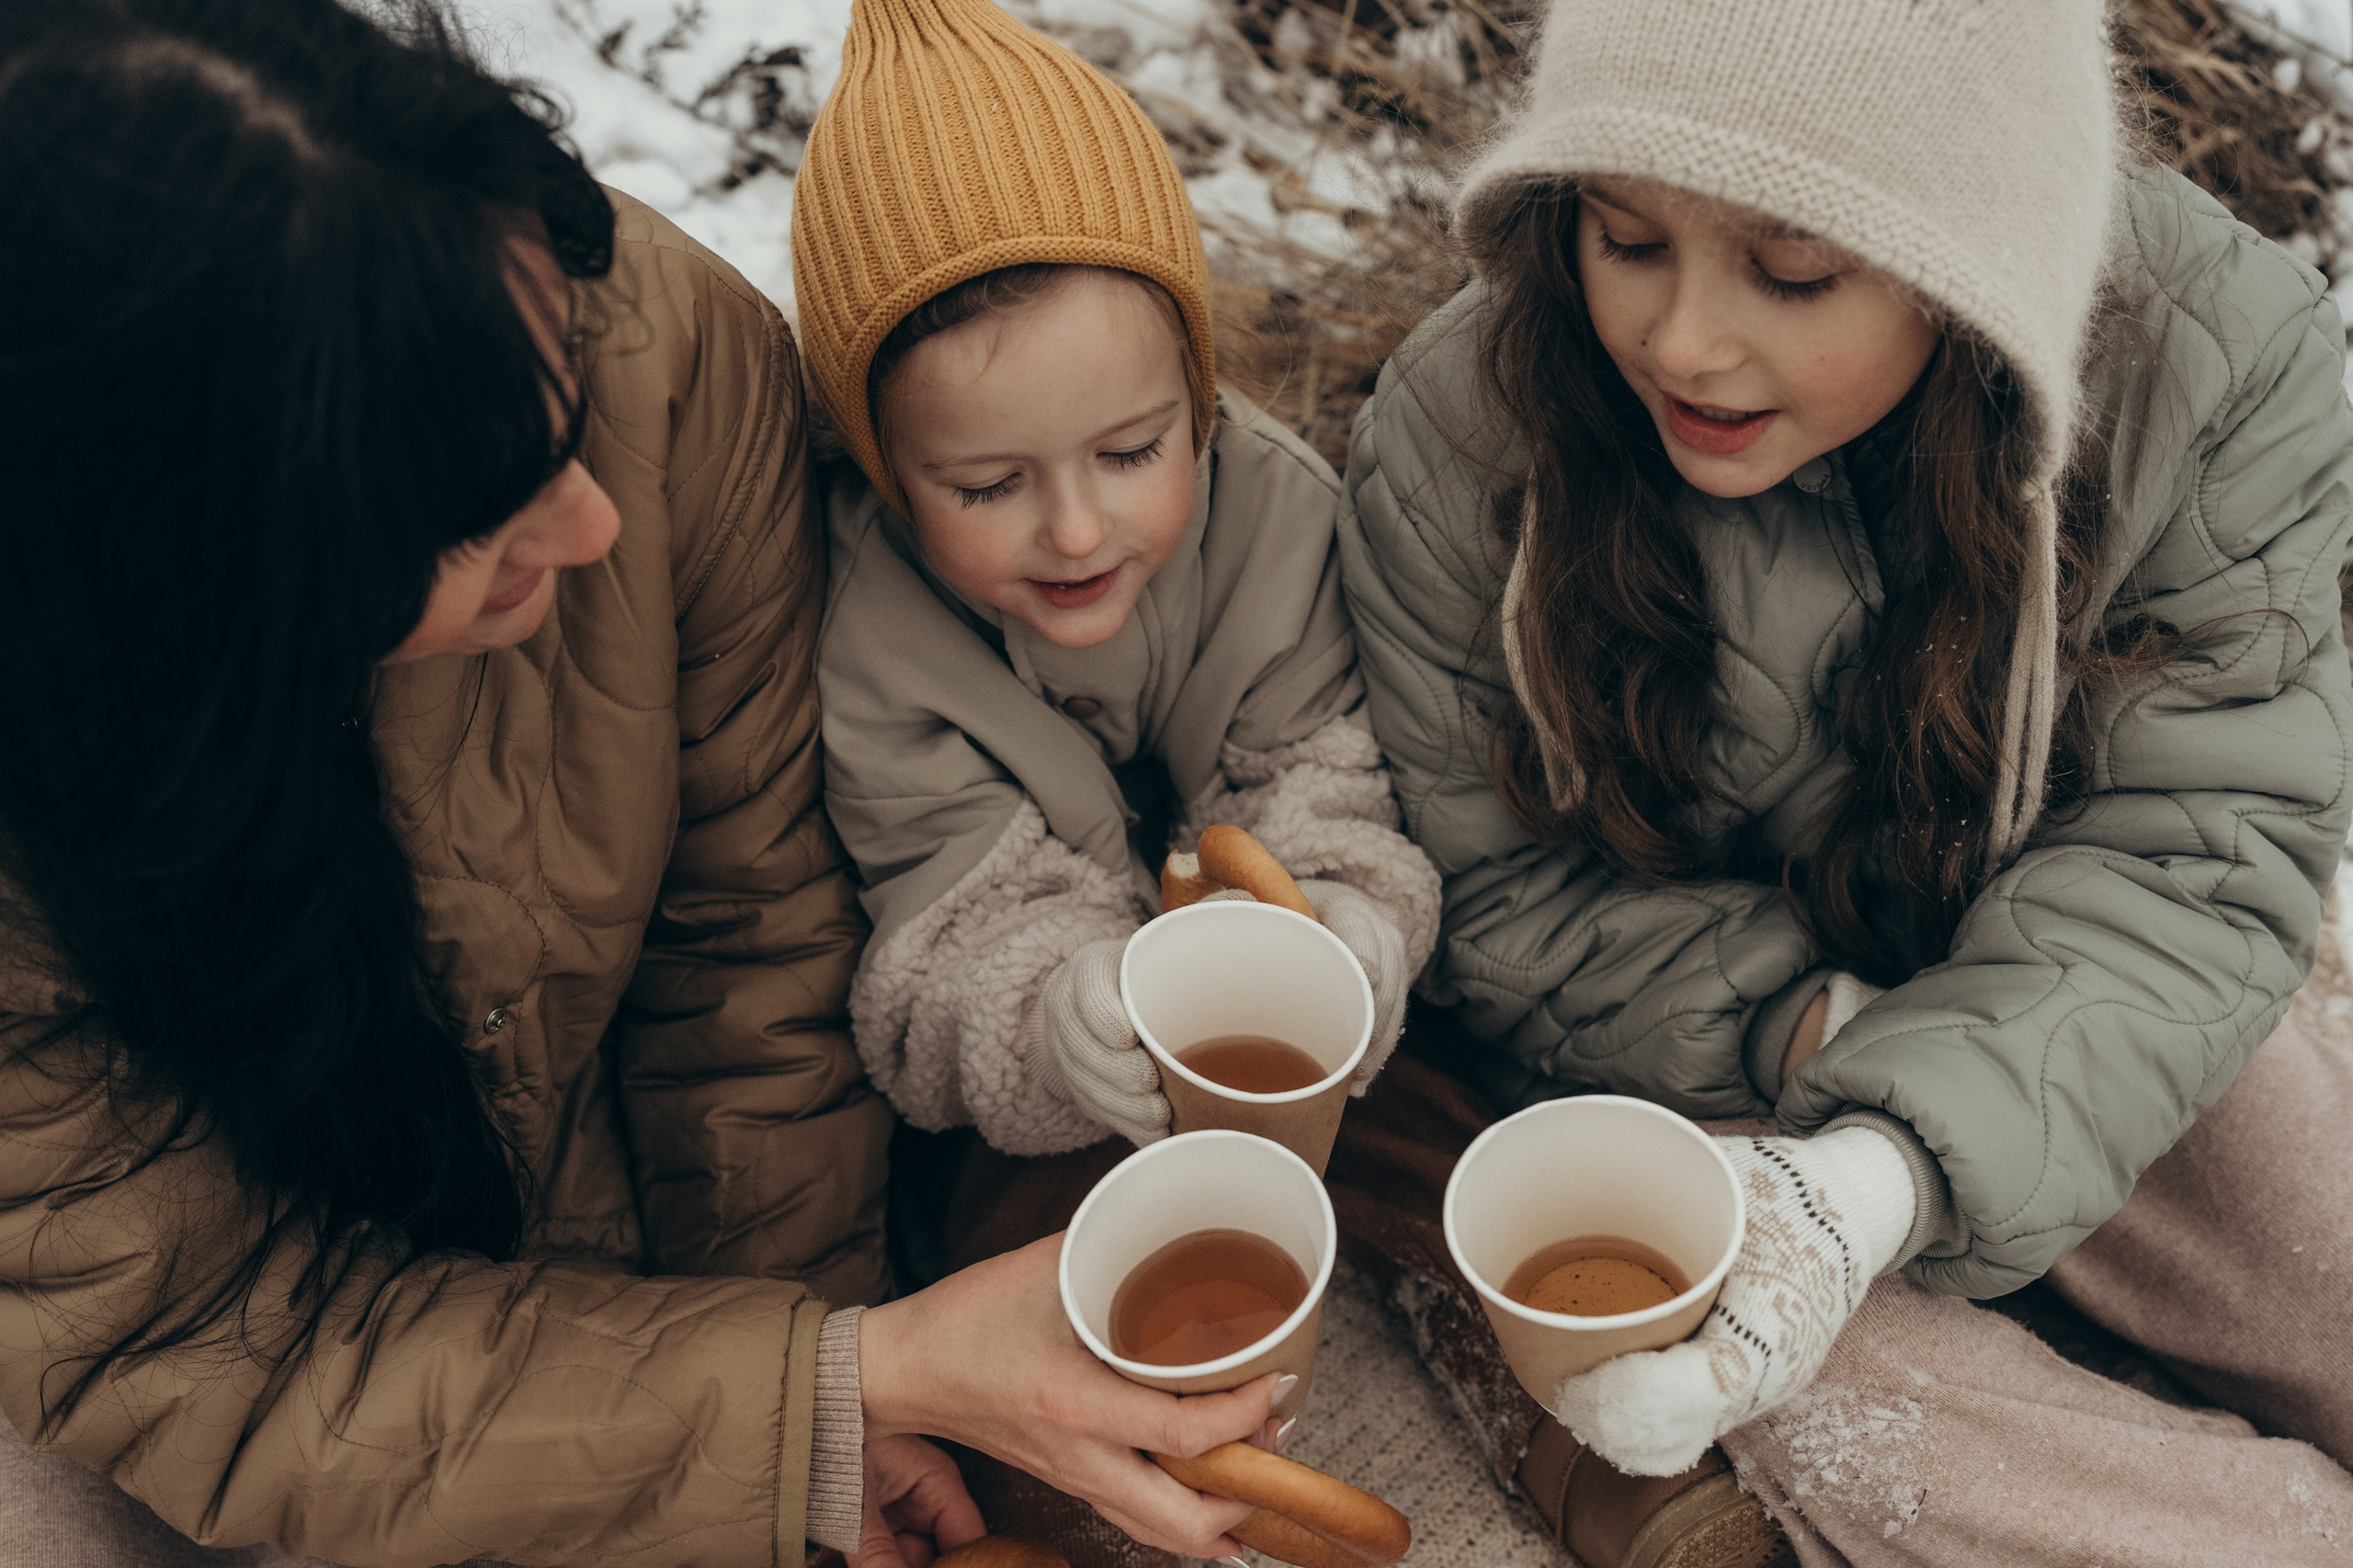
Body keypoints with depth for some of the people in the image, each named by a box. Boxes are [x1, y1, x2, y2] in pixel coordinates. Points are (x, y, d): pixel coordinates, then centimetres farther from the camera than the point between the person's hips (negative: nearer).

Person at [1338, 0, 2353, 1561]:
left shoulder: (2227, 360, -18)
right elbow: (1501, 907, -9)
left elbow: (2194, 851, -20)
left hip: (2077, 1034, 2)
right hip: (1676, 1070, -1)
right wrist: (1815, 1026, -25)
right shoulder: (1458, 435, -19)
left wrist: (1886, 1176, -37)